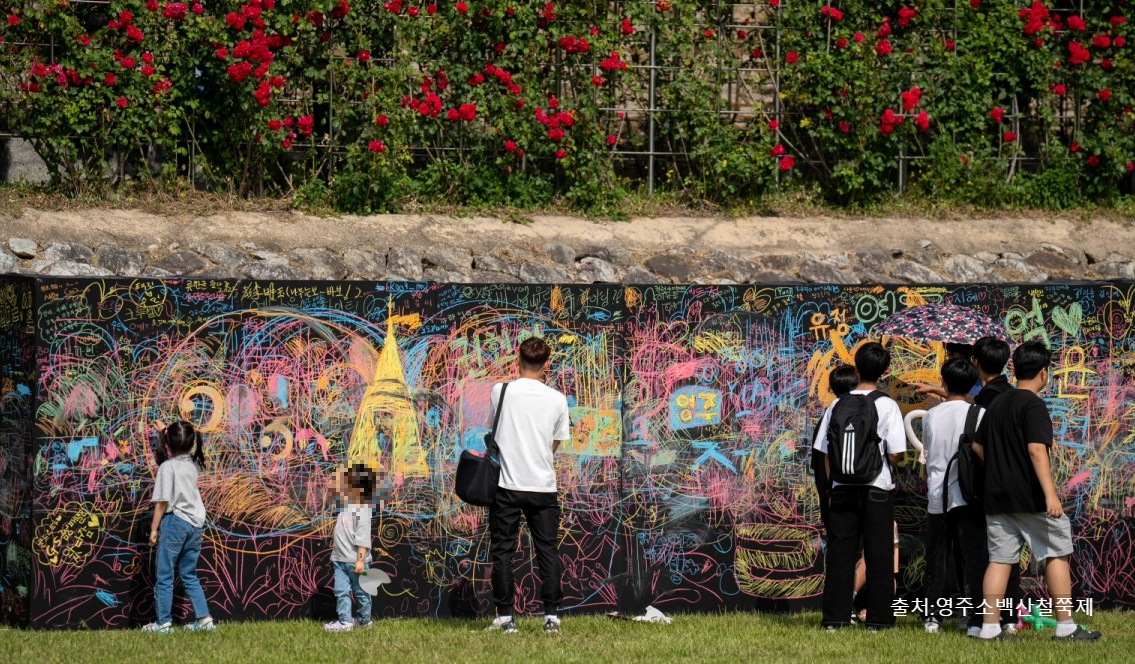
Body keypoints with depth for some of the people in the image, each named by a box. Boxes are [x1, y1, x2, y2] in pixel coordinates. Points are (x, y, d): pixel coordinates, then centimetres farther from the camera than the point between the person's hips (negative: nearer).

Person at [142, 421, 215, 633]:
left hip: (174, 522, -7)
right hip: (195, 525, 7)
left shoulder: (167, 467, -11)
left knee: (164, 576, 2)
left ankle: (163, 622, 2)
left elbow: (162, 502, -14)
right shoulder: (193, 463, 8)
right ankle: (204, 618, 10)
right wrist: (164, 431, 41)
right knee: (189, 575, 16)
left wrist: (154, 528, -7)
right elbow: (179, 450, 33)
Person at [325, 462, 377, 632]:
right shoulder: (346, 506, 6)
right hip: (340, 560, 8)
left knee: (360, 592, 6)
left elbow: (363, 537, -21)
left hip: (355, 561, -8)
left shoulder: (362, 510, -17)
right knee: (341, 591, 2)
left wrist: (360, 560, -23)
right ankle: (345, 621, 3)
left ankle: (365, 621, 18)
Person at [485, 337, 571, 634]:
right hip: (543, 485, 1)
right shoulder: (557, 399, -3)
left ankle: (505, 617, 3)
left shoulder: (501, 392, -6)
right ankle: (551, 616, 4)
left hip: (507, 485, -1)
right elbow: (556, 443, 7)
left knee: (503, 551, 5)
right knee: (548, 550, 7)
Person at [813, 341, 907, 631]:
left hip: (842, 488, 3)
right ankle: (879, 617, 3)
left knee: (840, 552, 5)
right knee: (878, 554, 3)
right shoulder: (887, 406, -7)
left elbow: (825, 452, 3)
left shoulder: (838, 405, 2)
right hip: (877, 488, -3)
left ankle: (835, 617, 4)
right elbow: (895, 454, -11)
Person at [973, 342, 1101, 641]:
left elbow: (978, 447, 19)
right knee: (1056, 554, 2)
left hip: (996, 496, 7)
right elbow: (1036, 449, -22)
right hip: (1030, 498, -7)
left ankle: (990, 625, 1)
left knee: (1000, 559, 7)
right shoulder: (1033, 405, -12)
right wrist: (1050, 494, -26)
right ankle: (1065, 625, 1)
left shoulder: (996, 404, 13)